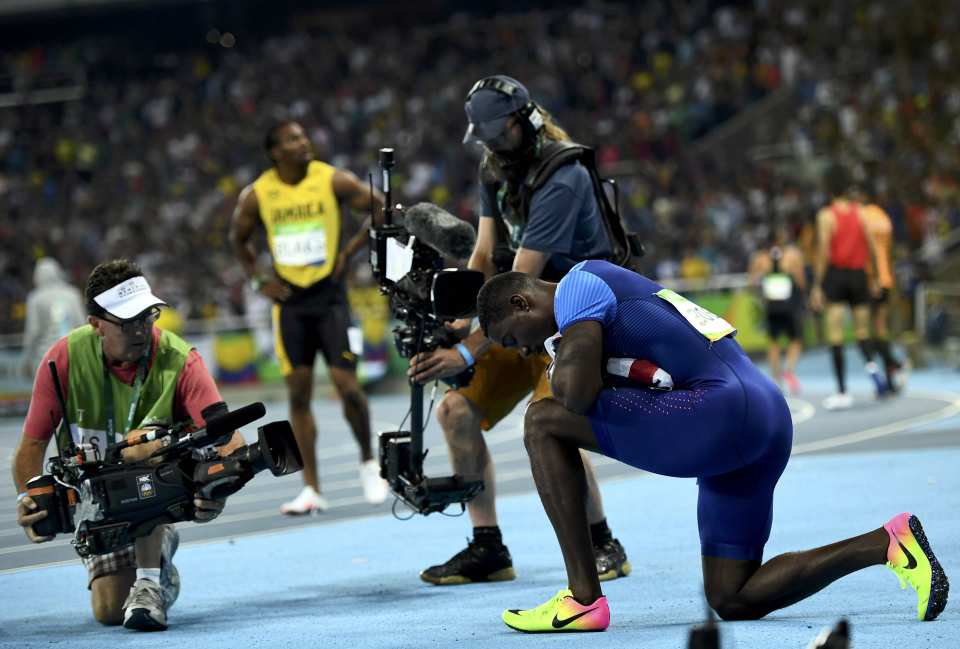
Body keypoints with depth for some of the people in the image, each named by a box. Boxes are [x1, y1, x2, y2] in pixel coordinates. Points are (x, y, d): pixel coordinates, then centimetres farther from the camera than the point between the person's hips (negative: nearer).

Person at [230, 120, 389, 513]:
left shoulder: (333, 181, -7)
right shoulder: (257, 195, -1)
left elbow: (383, 211, 0)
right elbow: (238, 237, 16)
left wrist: (351, 251, -5)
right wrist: (257, 280, 5)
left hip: (330, 296, -2)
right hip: (289, 301, 2)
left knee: (346, 385, -8)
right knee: (298, 393, 1)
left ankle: (368, 462, 18)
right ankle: (311, 490, 5)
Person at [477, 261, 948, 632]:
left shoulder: (574, 287, -1)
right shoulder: (615, 287, 28)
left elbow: (575, 392, -15)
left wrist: (565, 378, 8)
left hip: (719, 412, -10)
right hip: (769, 418, 10)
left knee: (542, 422, -7)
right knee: (732, 602, 15)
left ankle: (583, 598, -9)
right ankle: (886, 542, 8)